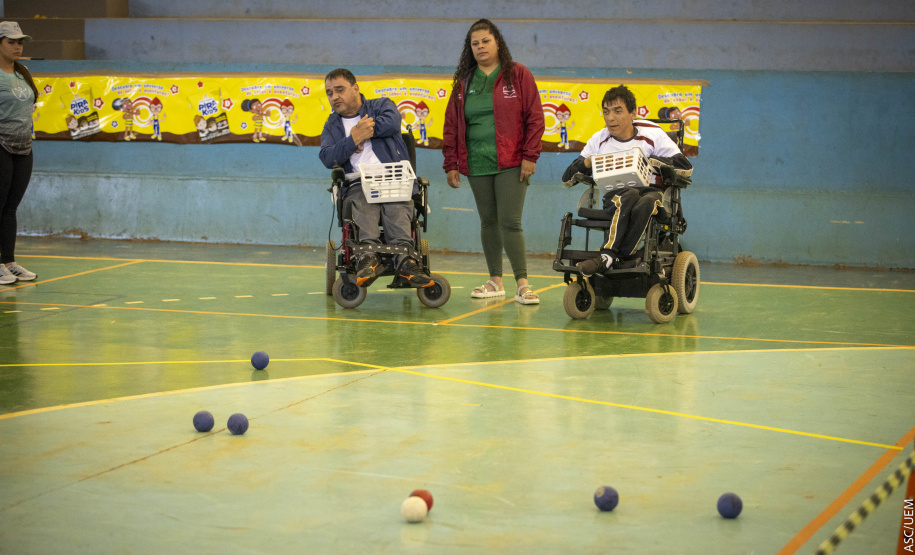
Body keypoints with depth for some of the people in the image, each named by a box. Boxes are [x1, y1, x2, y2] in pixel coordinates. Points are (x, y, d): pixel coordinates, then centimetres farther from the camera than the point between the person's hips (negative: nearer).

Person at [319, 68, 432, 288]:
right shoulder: (332, 125, 24)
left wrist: (359, 134, 2)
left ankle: (403, 256, -53)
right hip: (358, 183, 1)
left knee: (397, 209, -33)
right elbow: (327, 158, 6)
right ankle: (369, 254, -56)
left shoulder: (381, 105, 18)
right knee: (363, 205, -35)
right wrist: (353, 140, -7)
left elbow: (392, 122, -7)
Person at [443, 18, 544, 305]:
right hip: (476, 164, 4)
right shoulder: (463, 82, 12)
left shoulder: (518, 75, 2)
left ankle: (522, 284, -8)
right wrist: (451, 164, 8)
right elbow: (451, 125, 14)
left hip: (510, 163, -4)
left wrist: (530, 156, -8)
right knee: (488, 222, 10)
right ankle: (495, 281, 19)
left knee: (510, 222, -10)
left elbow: (534, 117, -1)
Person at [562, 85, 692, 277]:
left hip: (651, 190, -1)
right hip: (614, 195, 1)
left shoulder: (652, 134, 8)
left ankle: (608, 256, -34)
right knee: (630, 195, -38)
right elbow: (567, 177, 12)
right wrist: (587, 162, -10)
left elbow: (685, 165, -1)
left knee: (646, 203, -39)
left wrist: (649, 159, -14)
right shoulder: (598, 140, 13)